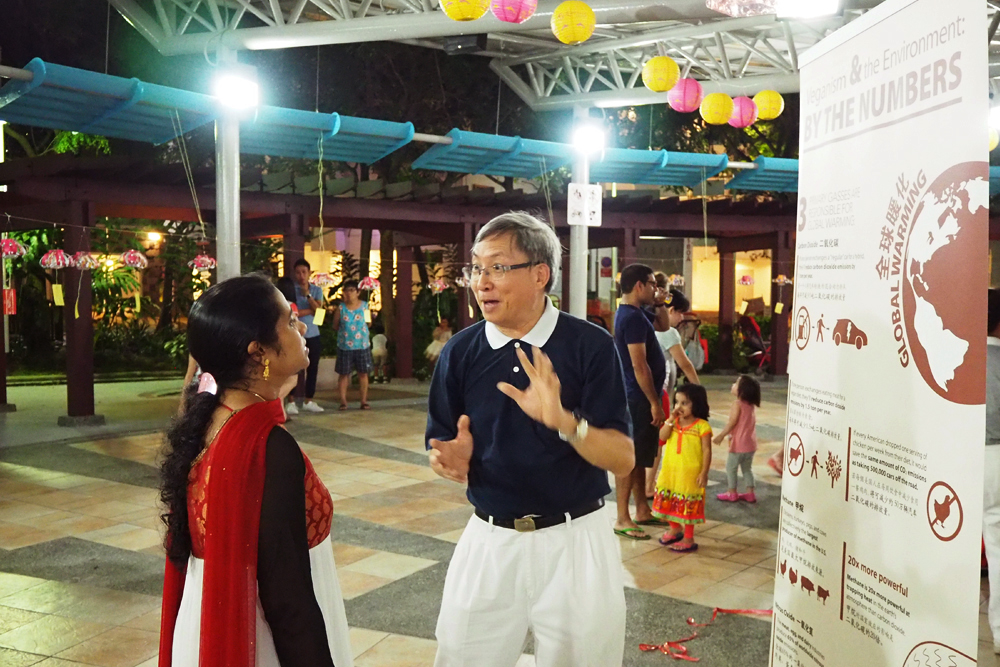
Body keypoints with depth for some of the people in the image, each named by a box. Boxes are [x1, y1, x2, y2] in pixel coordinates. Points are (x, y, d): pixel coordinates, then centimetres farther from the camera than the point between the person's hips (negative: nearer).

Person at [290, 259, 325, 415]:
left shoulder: (317, 290, 9)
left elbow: (319, 310, -4)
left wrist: (308, 295, -12)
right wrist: (311, 311, -8)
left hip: (313, 334, 4)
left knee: (313, 368, 8)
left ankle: (308, 401, 18)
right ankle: (291, 402, 2)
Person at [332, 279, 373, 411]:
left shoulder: (364, 306, 1)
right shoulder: (341, 308, -1)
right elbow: (335, 325, 6)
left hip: (362, 345, 1)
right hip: (345, 346, -1)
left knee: (363, 373, 6)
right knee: (343, 373, 5)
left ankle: (364, 401, 14)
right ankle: (343, 401, 14)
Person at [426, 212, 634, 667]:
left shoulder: (591, 345, -9)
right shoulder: (459, 352, -1)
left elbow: (623, 459, -12)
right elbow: (442, 447, 6)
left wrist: (564, 420, -29)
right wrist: (454, 460, -17)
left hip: (576, 542, -2)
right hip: (488, 541, 2)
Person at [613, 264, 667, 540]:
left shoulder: (632, 313, 12)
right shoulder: (633, 317, -20)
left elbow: (663, 326, 30)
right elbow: (639, 366, -23)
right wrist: (655, 402, -21)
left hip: (639, 397, 11)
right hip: (639, 399, -11)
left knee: (640, 457, 16)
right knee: (630, 458, -5)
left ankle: (642, 511, 26)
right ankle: (622, 519, 2)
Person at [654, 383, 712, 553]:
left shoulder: (702, 426, -12)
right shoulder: (674, 422, 6)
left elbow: (707, 451, -11)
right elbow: (662, 437, -8)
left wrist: (704, 473, -14)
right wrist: (671, 420, -15)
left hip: (690, 474, -6)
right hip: (670, 471, 6)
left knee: (688, 505, 1)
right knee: (670, 501, 16)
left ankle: (688, 539, 13)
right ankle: (675, 530, 37)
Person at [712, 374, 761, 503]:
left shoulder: (737, 404, -16)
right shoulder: (752, 405, 8)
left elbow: (732, 422, -18)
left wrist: (721, 436, -12)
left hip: (739, 444, -8)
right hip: (751, 443, 8)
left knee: (731, 467, 6)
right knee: (747, 468, 17)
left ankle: (732, 493, 10)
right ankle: (750, 493, 19)